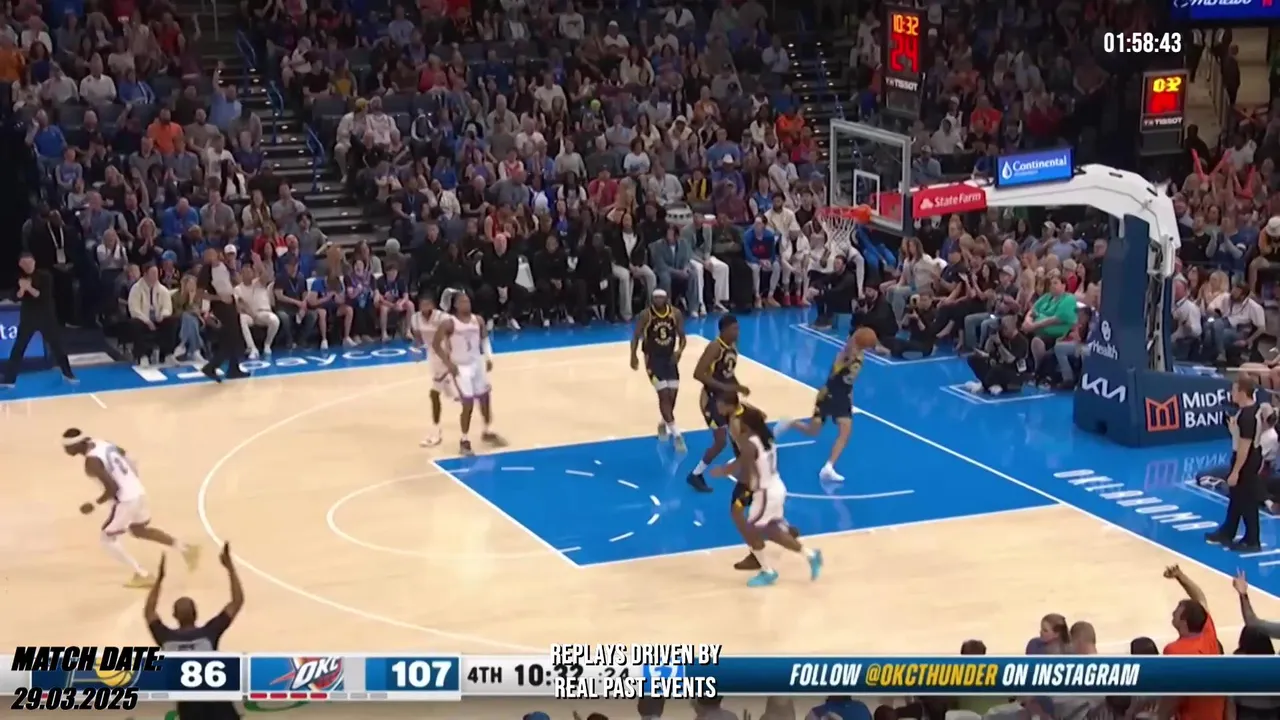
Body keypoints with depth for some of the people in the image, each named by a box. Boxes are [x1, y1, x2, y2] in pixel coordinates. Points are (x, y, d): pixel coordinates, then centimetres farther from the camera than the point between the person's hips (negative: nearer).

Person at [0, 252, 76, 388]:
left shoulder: (44, 276, -10)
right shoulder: (20, 278, 0)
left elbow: (45, 296, -18)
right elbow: (17, 298, -5)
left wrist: (30, 288, -27)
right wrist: (22, 289, -25)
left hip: (46, 316, -2)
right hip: (28, 317, 2)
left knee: (57, 345, 8)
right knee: (18, 348, 0)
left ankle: (67, 374, 24)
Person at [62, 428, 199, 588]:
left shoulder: (91, 461, -21)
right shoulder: (101, 444, 6)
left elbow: (113, 489, -25)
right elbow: (129, 459, 17)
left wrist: (94, 505, -13)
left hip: (125, 499, -9)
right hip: (138, 491, 9)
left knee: (107, 538, 9)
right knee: (139, 530, 31)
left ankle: (142, 575, 10)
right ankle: (186, 549, 34)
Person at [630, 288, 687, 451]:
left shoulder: (675, 313, -5)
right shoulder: (646, 315, -14)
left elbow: (682, 336, 2)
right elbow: (636, 336, -5)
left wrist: (679, 351, -17)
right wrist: (633, 356, -17)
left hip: (670, 358, 4)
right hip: (653, 358, -4)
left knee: (672, 395, 5)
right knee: (664, 395, -12)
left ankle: (664, 424, 33)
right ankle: (676, 434, -12)